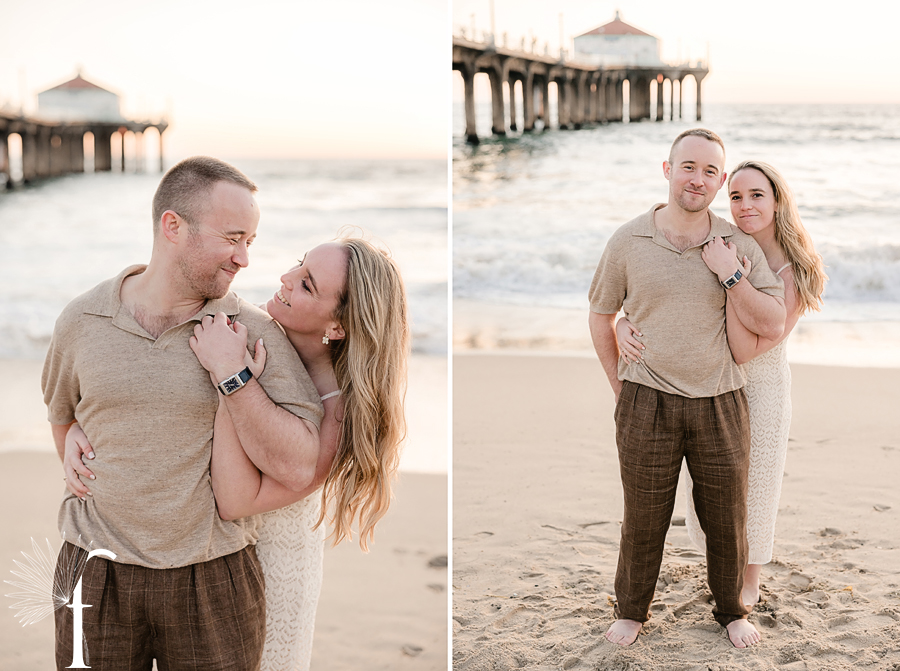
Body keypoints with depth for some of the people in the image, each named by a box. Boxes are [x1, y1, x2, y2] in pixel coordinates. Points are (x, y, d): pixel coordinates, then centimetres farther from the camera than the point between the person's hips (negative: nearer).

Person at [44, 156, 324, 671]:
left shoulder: (257, 333, -7)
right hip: (97, 573, 2)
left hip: (215, 578, -1)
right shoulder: (82, 321, 0)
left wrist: (233, 373, -19)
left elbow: (300, 469, -15)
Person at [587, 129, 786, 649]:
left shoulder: (739, 246, 0)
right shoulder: (628, 241, -1)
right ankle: (632, 609, 31)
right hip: (647, 405, -1)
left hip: (720, 405, 1)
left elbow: (773, 324, -5)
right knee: (643, 517, 10)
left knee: (728, 518, 13)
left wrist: (729, 274, -16)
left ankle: (732, 609, 34)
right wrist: (619, 385, 8)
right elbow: (601, 315, 10)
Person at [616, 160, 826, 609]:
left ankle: (751, 584, 41)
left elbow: (746, 351, -29)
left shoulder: (797, 276, -21)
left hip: (761, 389, -3)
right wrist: (624, 324, -32)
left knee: (752, 490, 15)